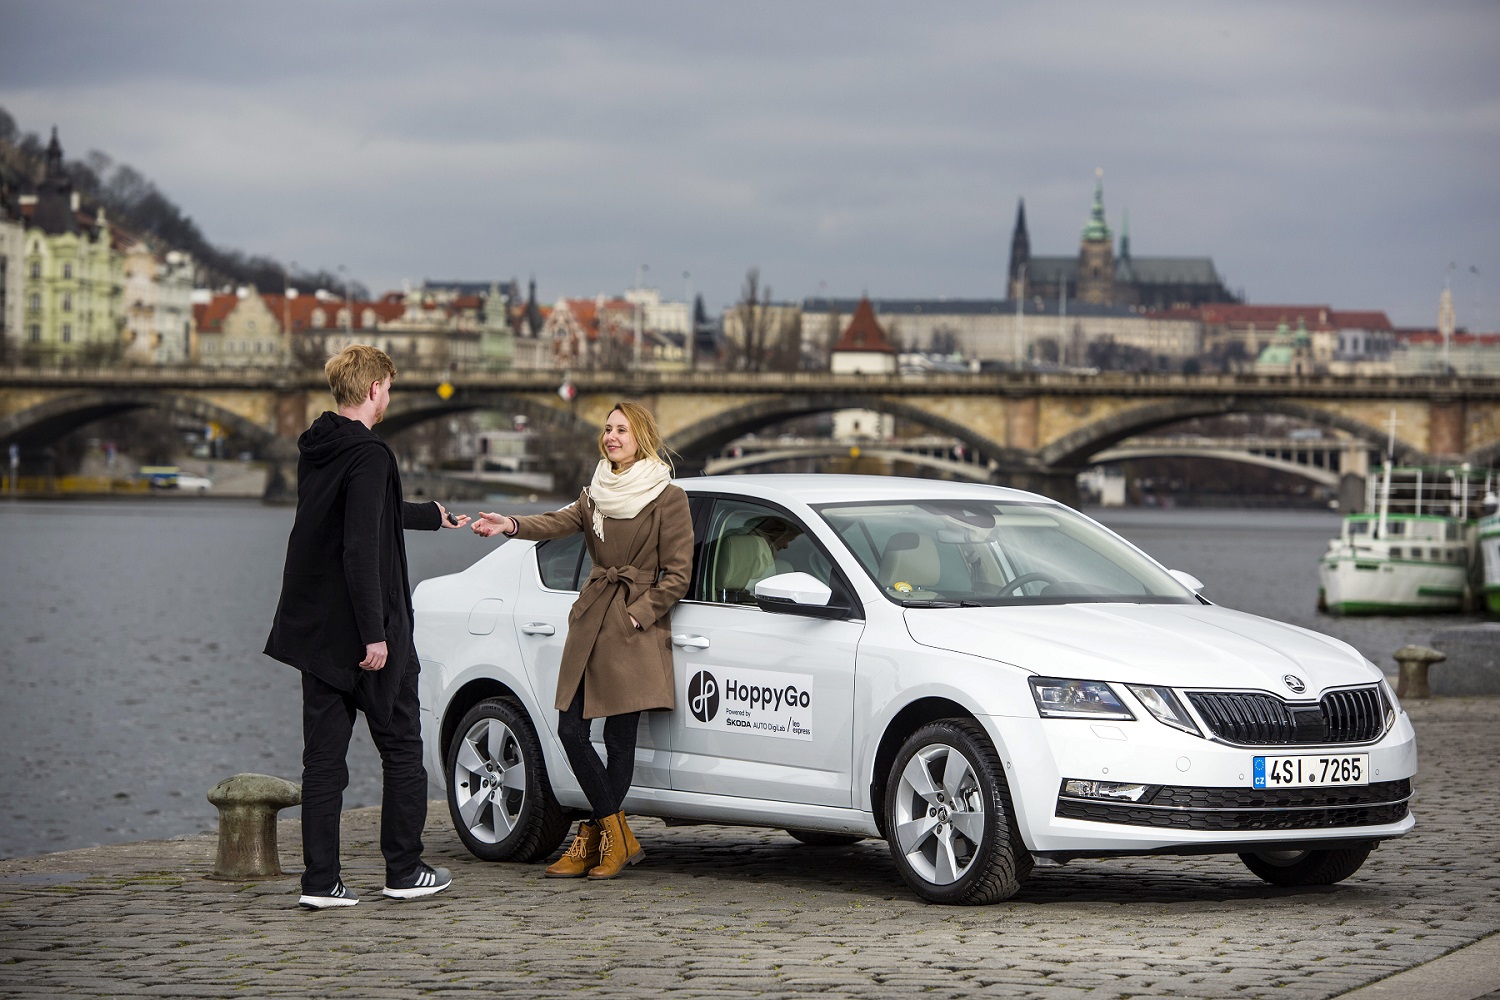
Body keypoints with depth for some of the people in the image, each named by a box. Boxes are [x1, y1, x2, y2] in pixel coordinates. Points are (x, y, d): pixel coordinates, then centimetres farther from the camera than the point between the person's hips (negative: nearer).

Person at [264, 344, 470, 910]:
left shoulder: (314, 449, 11)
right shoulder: (368, 455, -16)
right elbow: (361, 549, -24)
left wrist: (433, 517, 45)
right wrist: (375, 633, -22)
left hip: (315, 629, 7)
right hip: (362, 628, -7)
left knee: (323, 756, 6)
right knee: (401, 747, 7)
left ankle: (320, 880, 3)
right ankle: (404, 871, 12)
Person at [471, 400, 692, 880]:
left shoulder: (668, 499, -3)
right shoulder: (596, 493, 15)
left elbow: (678, 573, -4)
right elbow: (562, 522, -5)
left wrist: (637, 614, -11)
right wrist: (512, 526, -23)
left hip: (633, 629, -6)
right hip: (589, 622, 6)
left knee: (619, 737, -4)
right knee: (571, 730, 0)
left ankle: (593, 836, 8)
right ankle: (617, 834, 9)